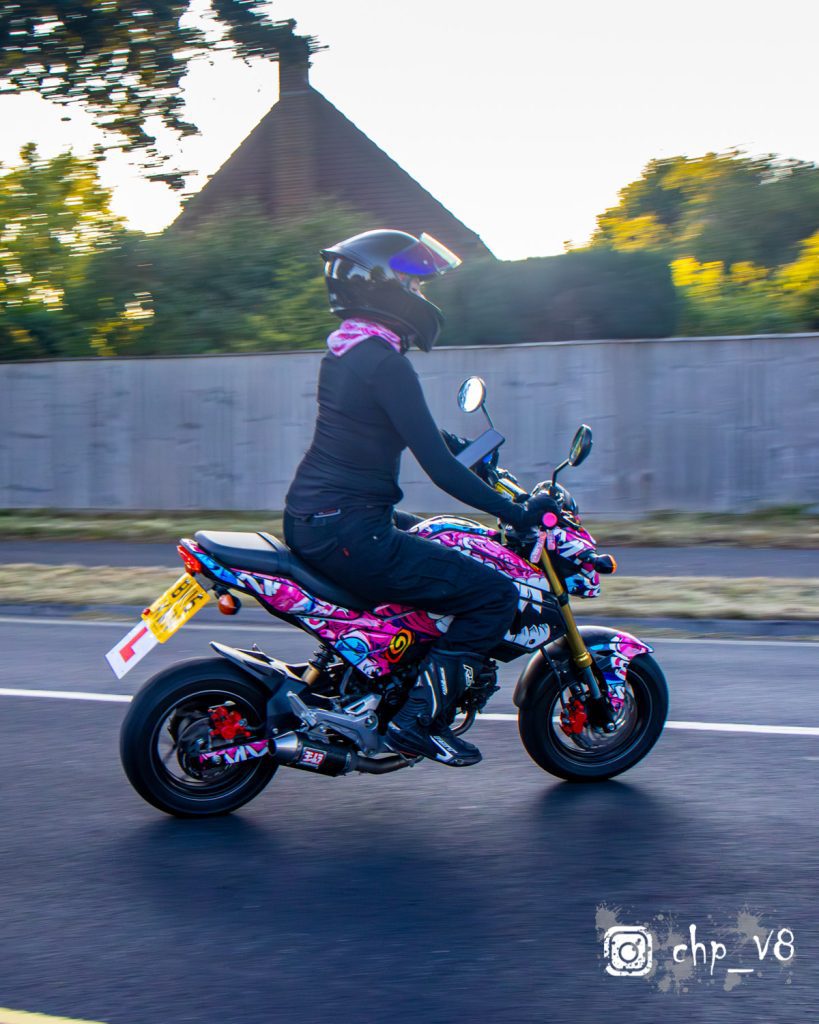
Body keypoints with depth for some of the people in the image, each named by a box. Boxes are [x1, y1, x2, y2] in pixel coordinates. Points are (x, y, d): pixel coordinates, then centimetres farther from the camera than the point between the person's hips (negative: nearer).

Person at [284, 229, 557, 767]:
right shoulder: (385, 363, -17)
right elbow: (438, 466, -20)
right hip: (347, 532, -10)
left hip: (310, 519, 10)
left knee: (436, 542, 32)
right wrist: (518, 514, -14)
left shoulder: (344, 349, 13)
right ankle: (419, 716, -7)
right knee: (494, 594, -8)